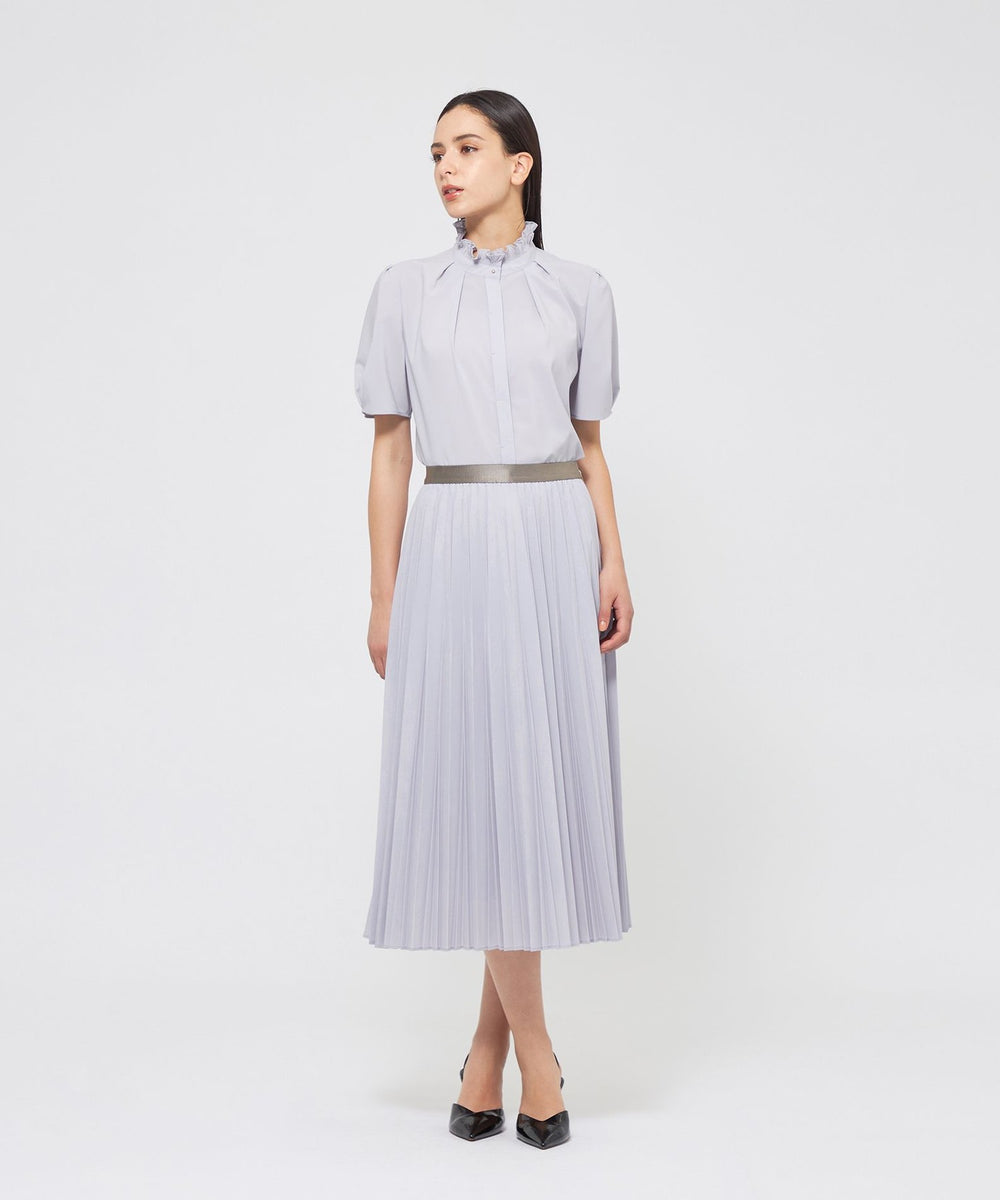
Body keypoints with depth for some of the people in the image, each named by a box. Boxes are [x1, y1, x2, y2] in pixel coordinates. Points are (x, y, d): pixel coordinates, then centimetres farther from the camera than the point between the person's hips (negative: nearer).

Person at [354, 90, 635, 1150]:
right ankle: (533, 1053, 8)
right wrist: (383, 598, 1)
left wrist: (615, 569, -3)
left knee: (542, 784, 1)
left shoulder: (580, 293, 8)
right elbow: (388, 453, 5)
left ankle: (489, 1046, 15)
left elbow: (590, 448, 10)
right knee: (479, 788, -5)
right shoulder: (404, 290, 6)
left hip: (556, 549, 1)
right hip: (452, 551, -1)